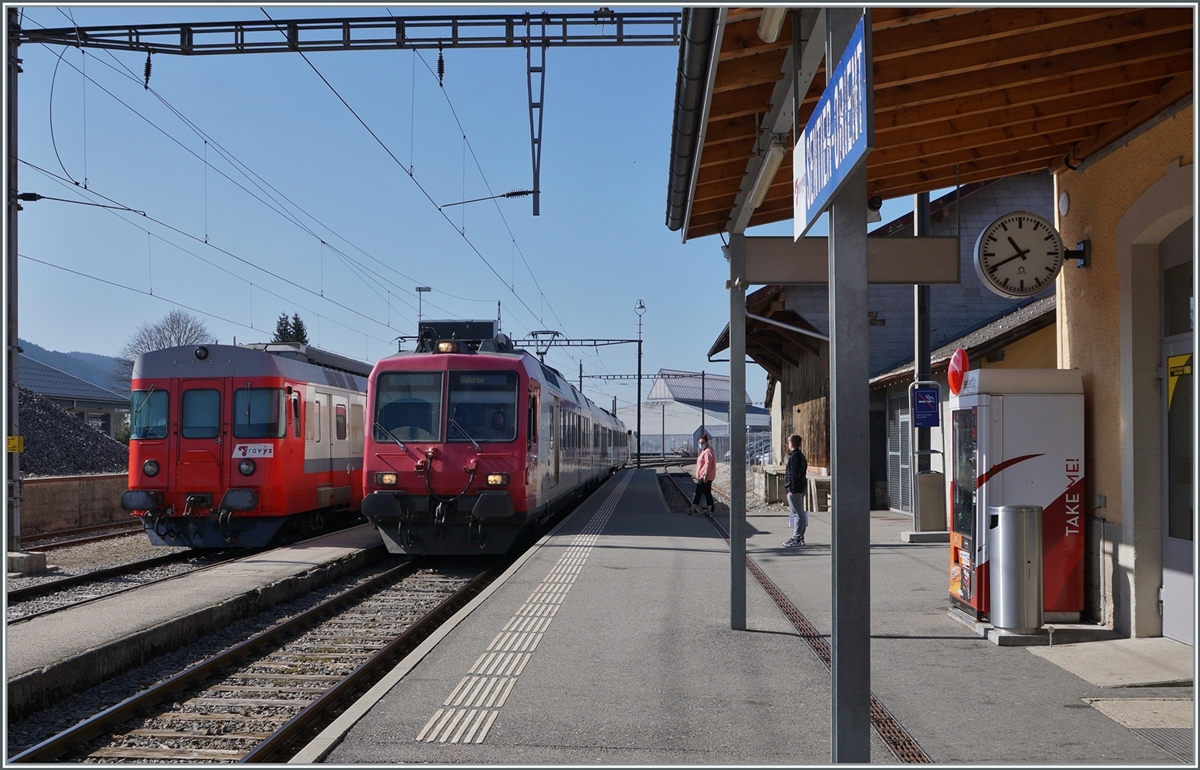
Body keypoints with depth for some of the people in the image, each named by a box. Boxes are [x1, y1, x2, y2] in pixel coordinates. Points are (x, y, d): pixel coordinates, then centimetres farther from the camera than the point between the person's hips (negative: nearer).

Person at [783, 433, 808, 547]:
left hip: (795, 489, -10)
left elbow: (794, 474, -19)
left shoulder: (794, 456, -14)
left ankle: (796, 539, -10)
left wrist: (792, 489, -19)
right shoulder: (801, 455, 15)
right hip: (801, 488, 10)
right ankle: (800, 537, 19)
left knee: (797, 514, -9)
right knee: (800, 513, 13)